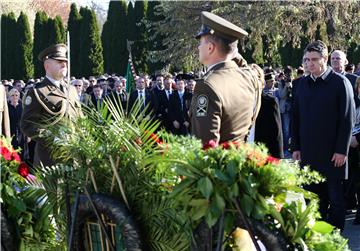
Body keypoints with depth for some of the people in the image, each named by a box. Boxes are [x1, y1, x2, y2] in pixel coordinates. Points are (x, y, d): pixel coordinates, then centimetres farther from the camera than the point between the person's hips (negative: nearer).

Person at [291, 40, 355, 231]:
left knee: (335, 198, 4)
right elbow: (296, 118, 14)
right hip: (308, 152, 5)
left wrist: (342, 150, -12)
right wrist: (296, 147, 9)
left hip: (332, 153, -5)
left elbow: (347, 119, -7)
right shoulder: (303, 84, 10)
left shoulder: (340, 83, -5)